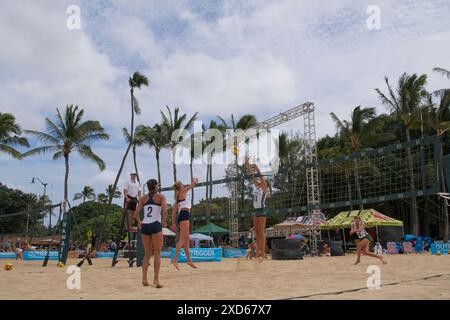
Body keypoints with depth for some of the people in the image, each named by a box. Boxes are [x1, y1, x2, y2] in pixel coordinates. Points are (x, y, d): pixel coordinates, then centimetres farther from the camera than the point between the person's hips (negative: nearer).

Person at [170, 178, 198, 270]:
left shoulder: (177, 197, 23)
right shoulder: (182, 192, 1)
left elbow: (174, 212, 21)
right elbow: (194, 183, 4)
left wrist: (173, 223, 21)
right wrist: (194, 180, 26)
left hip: (181, 216, 9)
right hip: (184, 215, -9)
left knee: (186, 239, 11)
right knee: (182, 238, -16)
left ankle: (189, 260, 15)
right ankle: (175, 260, -25)